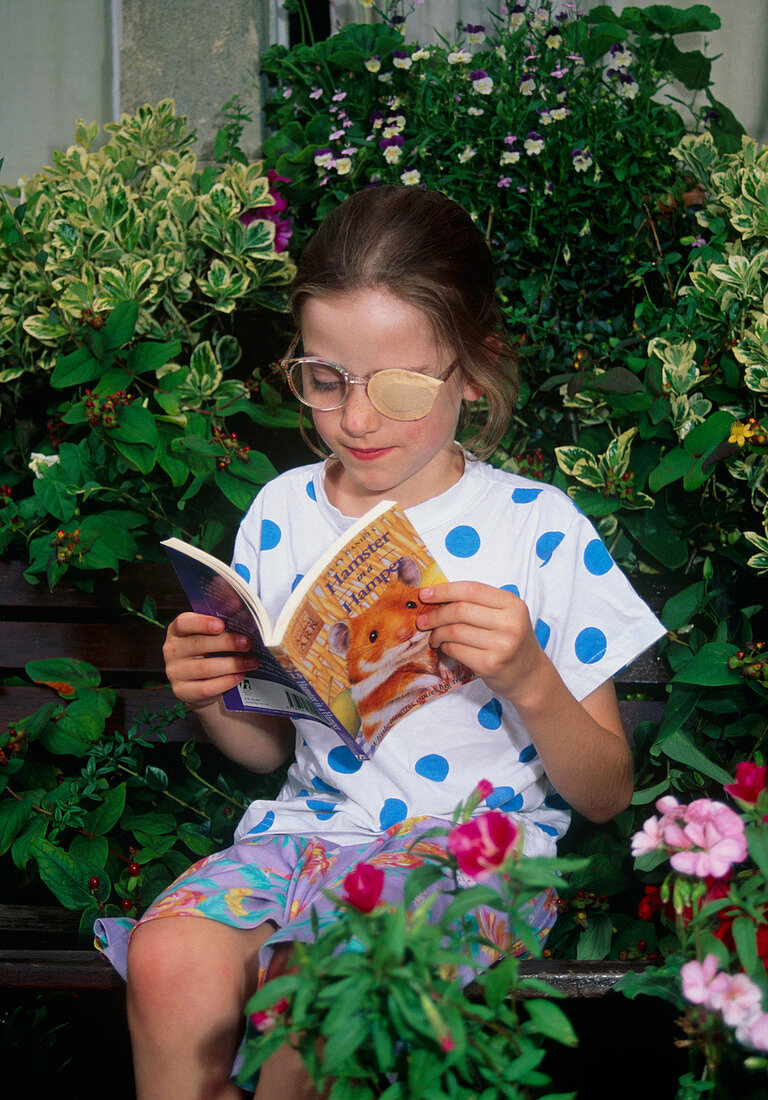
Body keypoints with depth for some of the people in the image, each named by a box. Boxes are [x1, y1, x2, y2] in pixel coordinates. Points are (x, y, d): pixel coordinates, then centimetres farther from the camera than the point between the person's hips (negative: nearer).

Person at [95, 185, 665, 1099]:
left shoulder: (539, 529, -5)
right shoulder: (281, 513, 7)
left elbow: (607, 794, -1)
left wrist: (528, 681, -20)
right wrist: (211, 699, -6)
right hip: (310, 820, 4)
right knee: (168, 960, -28)